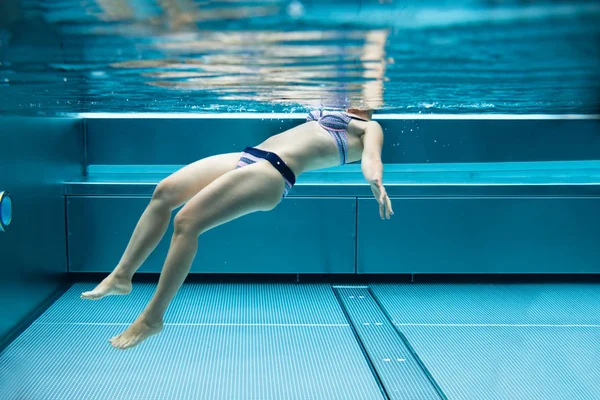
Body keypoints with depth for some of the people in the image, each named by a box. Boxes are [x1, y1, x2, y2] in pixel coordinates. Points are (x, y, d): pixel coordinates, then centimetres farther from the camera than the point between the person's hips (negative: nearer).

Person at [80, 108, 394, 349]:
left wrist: (376, 182, -29)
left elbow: (371, 157, -9)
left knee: (187, 221, -21)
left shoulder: (369, 128, 11)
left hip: (274, 171, -9)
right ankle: (121, 275, 1)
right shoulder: (327, 117, 33)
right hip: (249, 156, 9)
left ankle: (152, 318, -14)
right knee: (164, 191, -5)